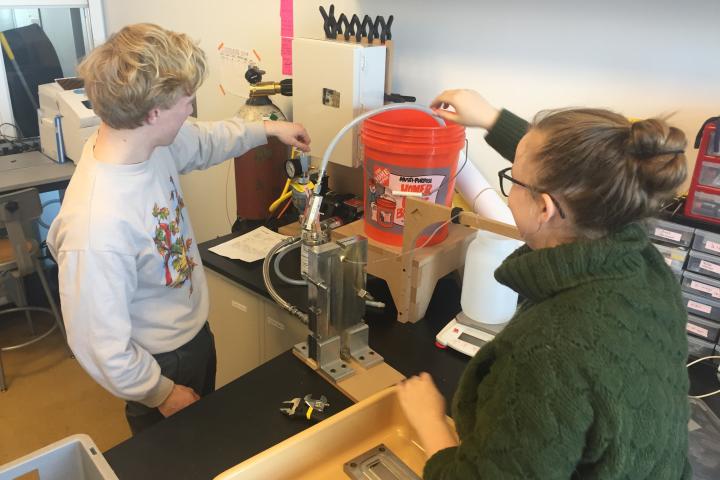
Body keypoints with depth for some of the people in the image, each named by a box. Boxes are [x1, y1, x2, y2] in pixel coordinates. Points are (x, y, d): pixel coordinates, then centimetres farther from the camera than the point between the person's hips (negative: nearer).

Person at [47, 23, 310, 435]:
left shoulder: (151, 140, -16)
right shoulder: (95, 224, -40)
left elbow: (204, 142, 9)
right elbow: (101, 346, -29)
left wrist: (267, 129, 14)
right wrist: (162, 392, -16)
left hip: (197, 332, 7)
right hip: (162, 363, -7)